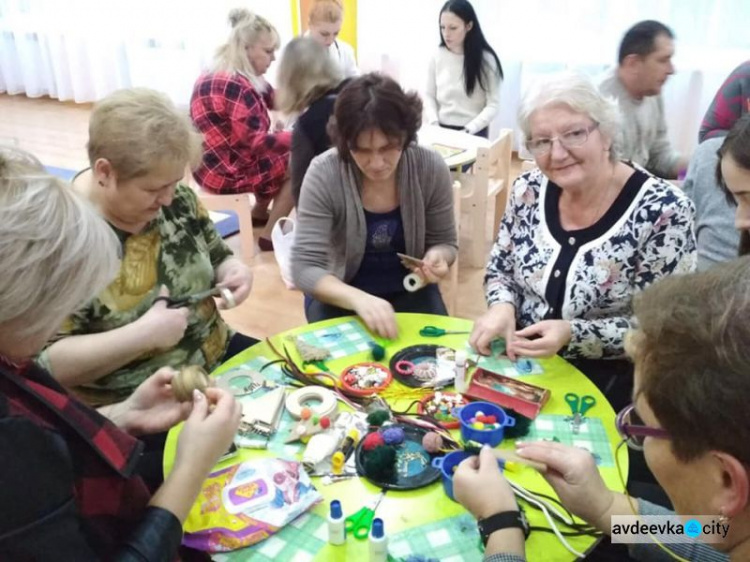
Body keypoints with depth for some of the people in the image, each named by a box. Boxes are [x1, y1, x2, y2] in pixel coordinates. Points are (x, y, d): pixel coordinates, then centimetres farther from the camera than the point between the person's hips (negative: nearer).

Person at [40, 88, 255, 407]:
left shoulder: (176, 199, -3)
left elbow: (217, 259, 13)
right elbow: (45, 363, -22)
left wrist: (235, 272, -9)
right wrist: (143, 335, -29)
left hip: (219, 358, 6)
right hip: (131, 409, -6)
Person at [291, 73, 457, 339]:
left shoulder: (431, 168, -17)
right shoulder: (323, 174, -23)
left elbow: (444, 241, -1)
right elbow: (304, 267, -26)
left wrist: (437, 256, -26)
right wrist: (358, 298, -44)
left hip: (409, 290, 2)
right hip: (340, 294, -2)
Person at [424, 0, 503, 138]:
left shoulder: (486, 59, -8)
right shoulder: (437, 56, -1)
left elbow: (493, 105, -9)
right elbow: (429, 95, 5)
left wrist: (468, 130, -19)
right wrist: (434, 124, -9)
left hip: (474, 132, -2)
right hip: (442, 130, 2)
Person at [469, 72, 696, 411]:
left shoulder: (664, 211, -18)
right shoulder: (529, 190, -4)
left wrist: (571, 334, -28)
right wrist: (502, 307, -15)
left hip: (608, 386, -3)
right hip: (519, 364, 4)